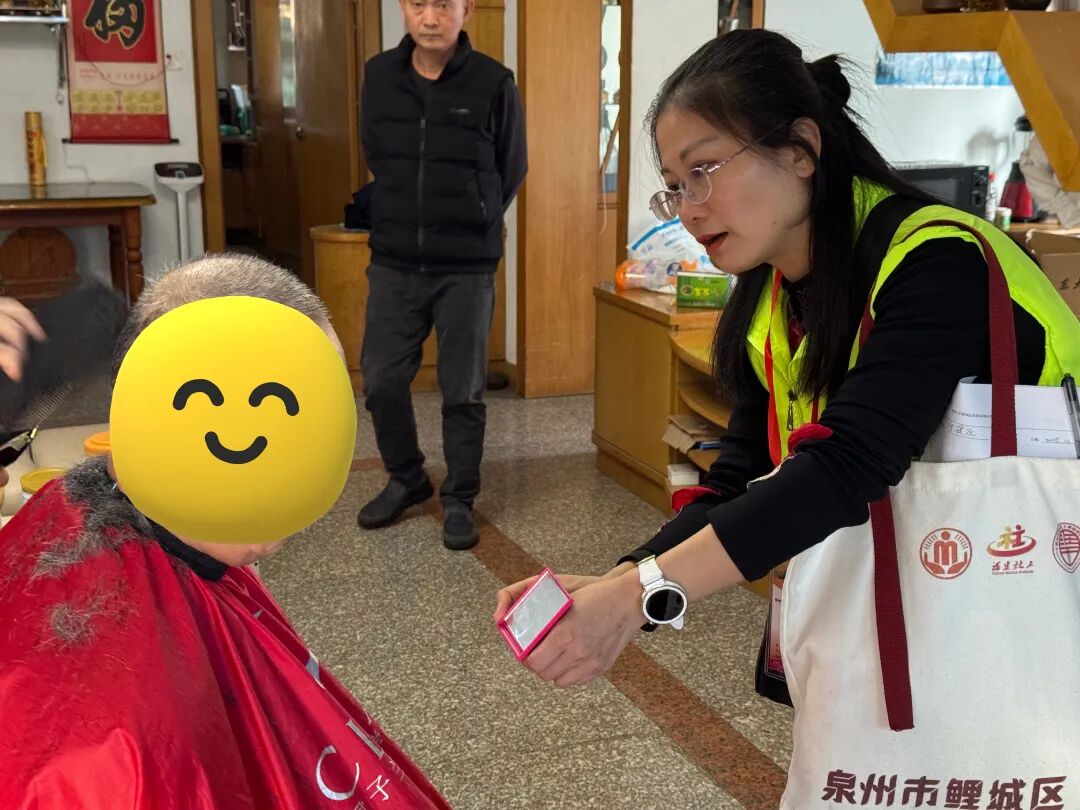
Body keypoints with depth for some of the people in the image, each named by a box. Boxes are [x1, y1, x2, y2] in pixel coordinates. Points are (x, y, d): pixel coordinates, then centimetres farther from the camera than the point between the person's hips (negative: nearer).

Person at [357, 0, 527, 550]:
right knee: (381, 380, 7)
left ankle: (459, 499, 21)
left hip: (467, 268, -3)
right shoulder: (379, 75, 2)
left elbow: (510, 172, 5)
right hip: (393, 263, 3)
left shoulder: (493, 83, -8)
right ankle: (406, 479, 30)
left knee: (463, 391, 5)